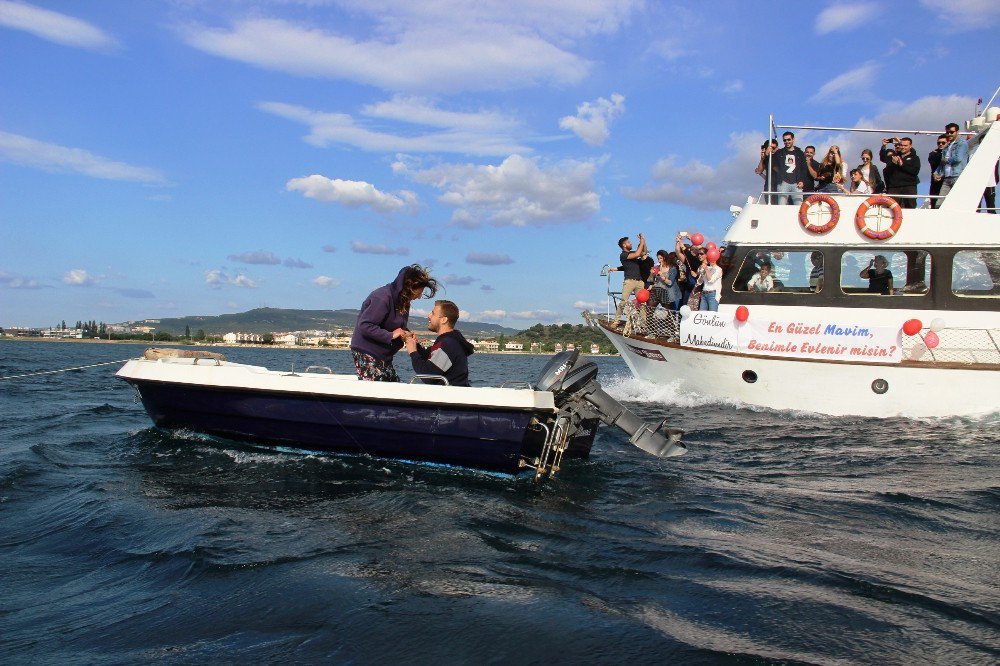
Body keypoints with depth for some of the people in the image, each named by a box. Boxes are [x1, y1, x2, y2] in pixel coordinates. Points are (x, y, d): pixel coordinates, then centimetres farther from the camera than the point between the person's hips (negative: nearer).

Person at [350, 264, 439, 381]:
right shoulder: (382, 297, -19)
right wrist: (390, 335, -23)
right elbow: (364, 326, -23)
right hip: (367, 353, -9)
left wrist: (406, 334, -3)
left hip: (384, 356, 9)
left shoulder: (403, 302, 10)